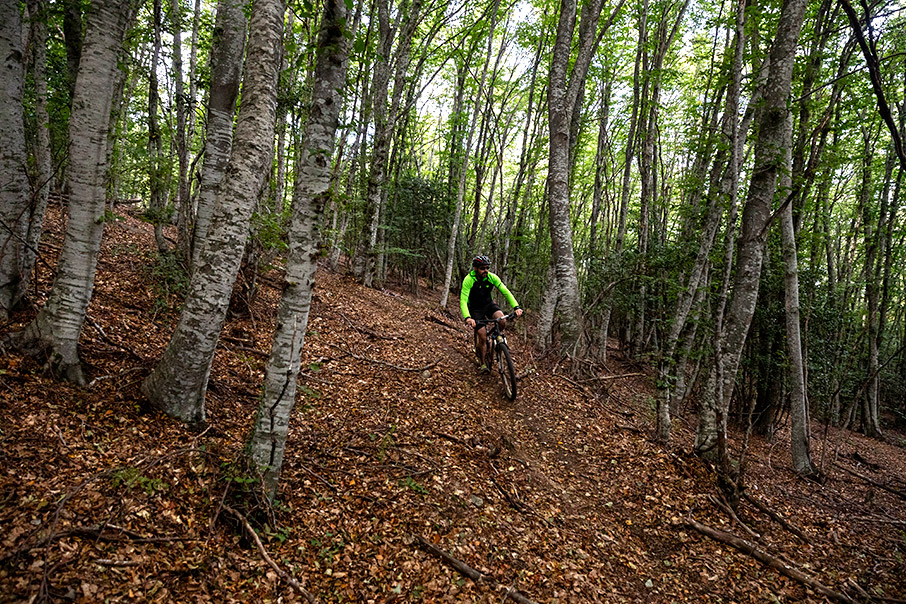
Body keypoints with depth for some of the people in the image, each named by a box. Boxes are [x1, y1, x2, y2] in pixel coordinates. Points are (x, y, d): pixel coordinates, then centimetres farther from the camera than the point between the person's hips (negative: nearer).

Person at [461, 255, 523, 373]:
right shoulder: (468, 280, -25)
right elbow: (463, 301, -31)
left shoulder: (492, 277, -16)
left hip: (488, 304, 3)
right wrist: (467, 318, -47)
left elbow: (506, 292, -17)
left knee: (502, 322, -26)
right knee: (483, 337, -12)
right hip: (475, 309, -3)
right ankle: (482, 363, 10)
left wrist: (516, 307, -31)